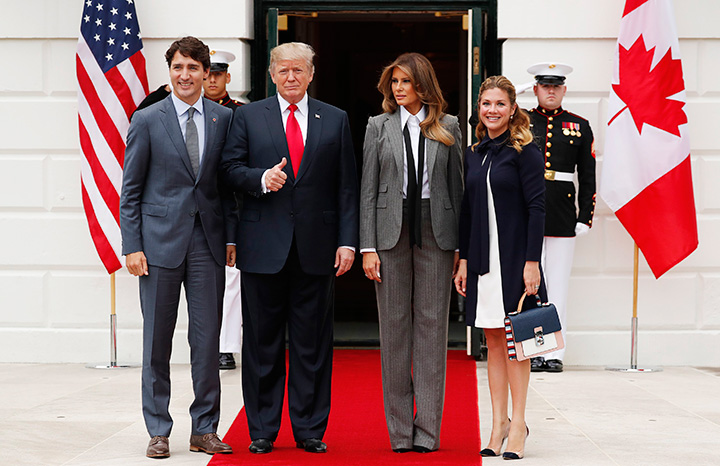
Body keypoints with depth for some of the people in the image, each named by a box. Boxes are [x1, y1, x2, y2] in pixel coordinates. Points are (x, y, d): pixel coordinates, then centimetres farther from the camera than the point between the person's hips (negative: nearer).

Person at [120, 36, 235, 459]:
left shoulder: (224, 119, 7)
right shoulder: (147, 120, 1)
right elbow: (131, 190, 2)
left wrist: (231, 236, 3)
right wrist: (132, 246, -5)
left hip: (208, 242, 2)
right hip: (161, 241, -2)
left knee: (207, 340, 3)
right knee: (157, 341, 3)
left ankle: (205, 429, 13)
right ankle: (159, 431, 13)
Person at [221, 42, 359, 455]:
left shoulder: (336, 120, 10)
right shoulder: (248, 116, 8)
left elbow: (347, 187, 6)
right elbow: (231, 169, 4)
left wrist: (347, 242, -1)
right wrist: (261, 178, -17)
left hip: (316, 247, 1)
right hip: (264, 246, 0)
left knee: (313, 342, 4)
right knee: (262, 341, 5)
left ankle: (310, 429, 12)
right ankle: (262, 431, 14)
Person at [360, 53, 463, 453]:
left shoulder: (448, 127, 7)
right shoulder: (379, 127, 8)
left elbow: (457, 187, 7)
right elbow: (368, 190, 5)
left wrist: (460, 245, 1)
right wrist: (368, 247, -3)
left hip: (436, 231, 0)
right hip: (391, 232, 0)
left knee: (432, 323, 0)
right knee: (394, 325, 2)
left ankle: (428, 429, 5)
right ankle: (400, 430, 9)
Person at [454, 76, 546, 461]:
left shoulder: (524, 151, -6)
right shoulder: (473, 154, 11)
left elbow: (536, 208, -10)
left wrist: (532, 262, -15)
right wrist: (463, 259, 9)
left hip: (515, 256, -5)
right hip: (483, 257, 5)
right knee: (493, 341, 8)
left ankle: (518, 423, 5)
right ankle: (499, 422, 14)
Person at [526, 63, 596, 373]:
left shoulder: (579, 126, 11)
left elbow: (588, 178, 10)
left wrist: (585, 217, 2)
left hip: (563, 216, 1)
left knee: (558, 285, 3)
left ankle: (555, 353, 8)